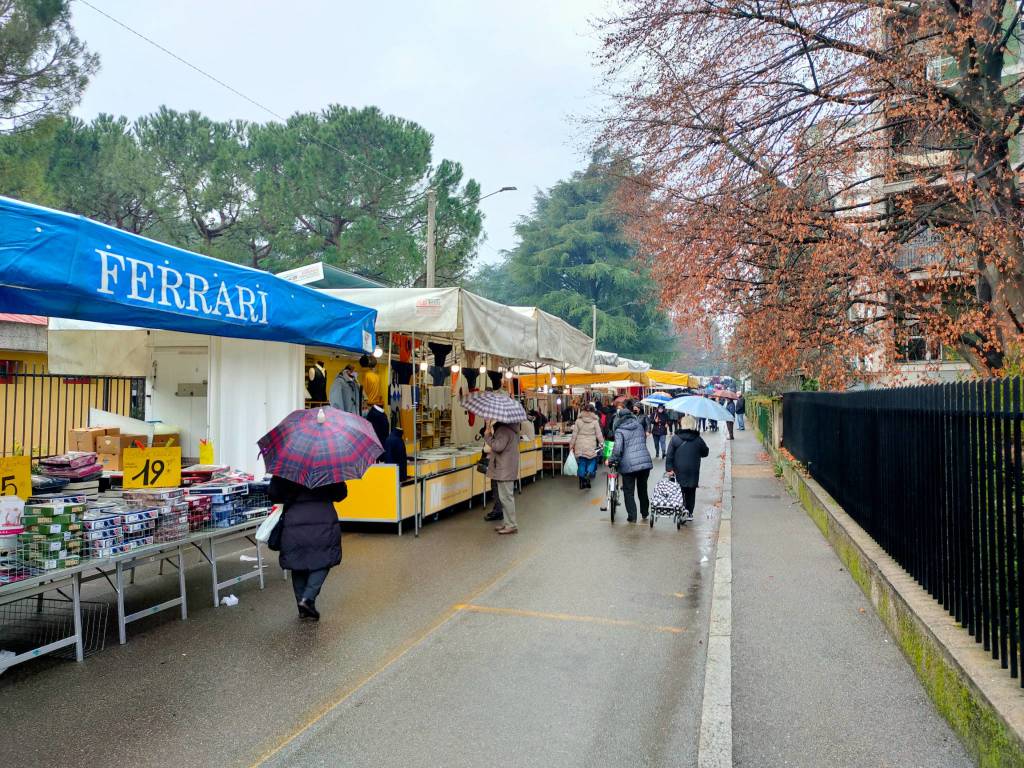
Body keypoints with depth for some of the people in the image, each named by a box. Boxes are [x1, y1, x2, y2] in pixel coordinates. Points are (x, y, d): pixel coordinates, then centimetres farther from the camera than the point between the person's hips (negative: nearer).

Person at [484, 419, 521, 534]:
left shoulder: (504, 429, -20)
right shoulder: (509, 427, 12)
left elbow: (498, 446, -26)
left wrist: (488, 435, -15)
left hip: (505, 468, -11)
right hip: (503, 467, 11)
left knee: (506, 496, -4)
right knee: (506, 496, 17)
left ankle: (511, 525, 2)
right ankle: (507, 522, 25)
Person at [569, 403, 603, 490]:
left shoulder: (578, 421, 0)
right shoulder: (595, 421, -5)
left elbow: (574, 435, 1)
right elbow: (599, 434, -1)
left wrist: (571, 445, 9)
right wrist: (602, 443, 13)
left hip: (580, 447, 2)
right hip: (591, 447, -2)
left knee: (581, 464, 8)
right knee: (592, 461, 12)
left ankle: (582, 483, 12)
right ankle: (589, 473, -15)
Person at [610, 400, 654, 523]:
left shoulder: (620, 431, -7)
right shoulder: (639, 426, 8)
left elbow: (617, 449, -16)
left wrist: (612, 460, -1)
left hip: (629, 464, -5)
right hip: (645, 461, 5)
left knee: (628, 491, 7)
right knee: (643, 488, 21)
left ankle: (632, 516, 5)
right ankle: (645, 513, 32)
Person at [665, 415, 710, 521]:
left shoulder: (675, 439, -6)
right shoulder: (698, 440, -3)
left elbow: (669, 455, -9)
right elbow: (705, 452, 11)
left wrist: (669, 468, -8)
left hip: (678, 473, -1)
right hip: (693, 473, 1)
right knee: (691, 493, 14)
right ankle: (689, 513, 18)